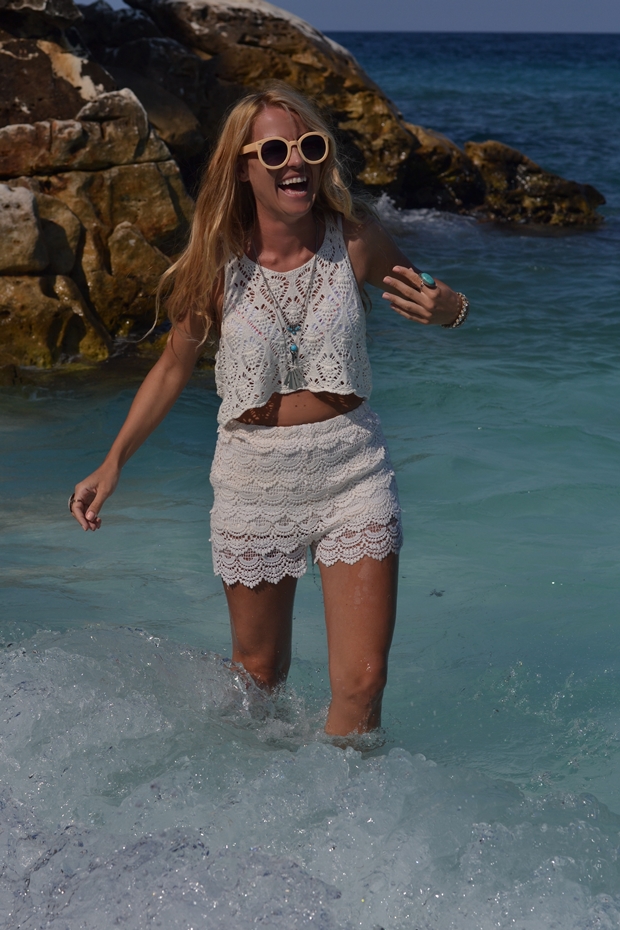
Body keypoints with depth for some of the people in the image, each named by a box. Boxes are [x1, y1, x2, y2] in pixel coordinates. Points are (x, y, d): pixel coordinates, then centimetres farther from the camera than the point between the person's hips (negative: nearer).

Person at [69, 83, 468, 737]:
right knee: (259, 673, 13)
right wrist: (111, 465, 2)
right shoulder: (218, 260, -9)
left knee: (362, 683, -5)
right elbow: (174, 367, 6)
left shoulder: (354, 237, -9)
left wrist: (448, 310, -19)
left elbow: (426, 294, 7)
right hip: (254, 479, 0)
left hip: (352, 470, 0)